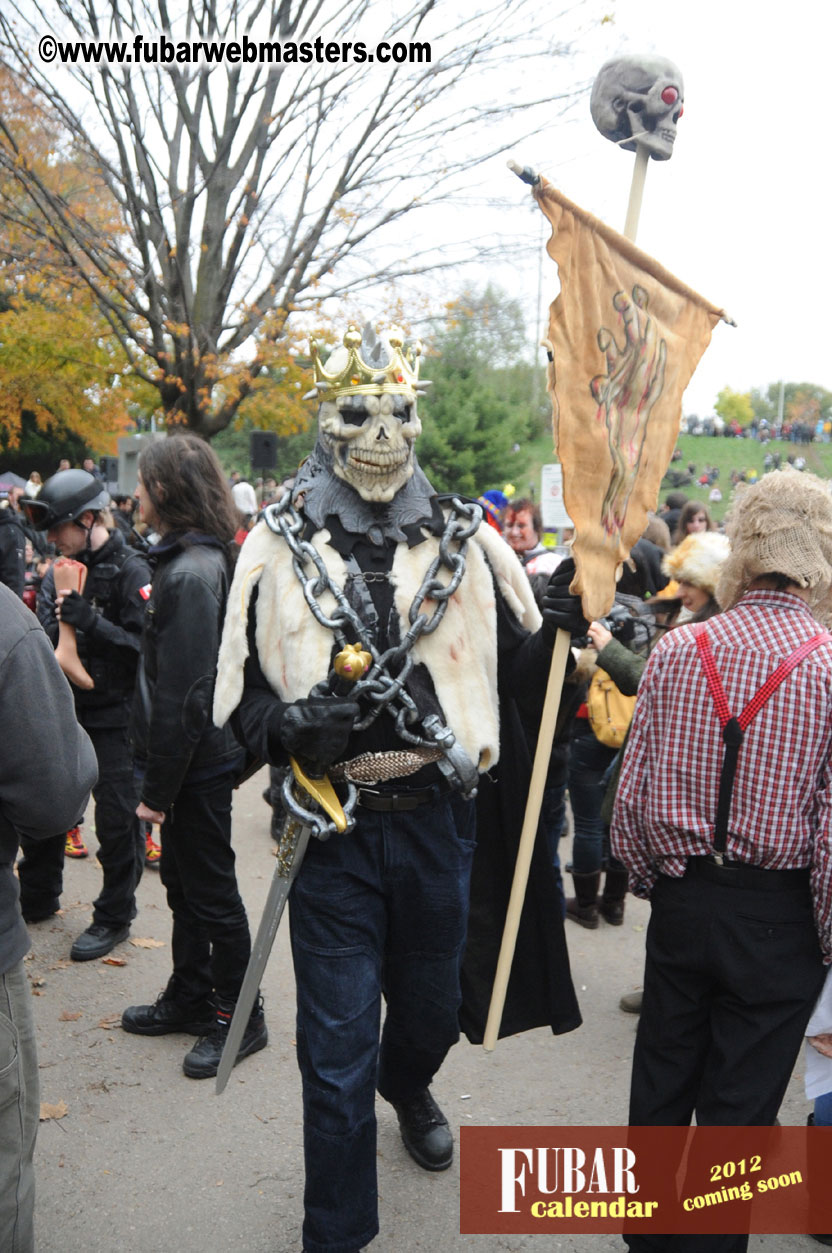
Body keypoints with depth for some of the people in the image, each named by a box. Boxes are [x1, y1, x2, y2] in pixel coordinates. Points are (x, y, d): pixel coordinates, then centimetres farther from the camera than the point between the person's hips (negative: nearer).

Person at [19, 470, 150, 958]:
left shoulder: (130, 570, -14)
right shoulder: (62, 569, 7)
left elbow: (145, 648, -21)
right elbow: (45, 636, 15)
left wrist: (89, 621, -30)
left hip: (113, 717, -7)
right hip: (64, 709, 7)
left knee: (117, 819, 2)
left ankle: (115, 916, 20)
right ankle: (38, 898, 36)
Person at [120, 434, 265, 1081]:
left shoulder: (191, 573, -24)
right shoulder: (202, 558, 8)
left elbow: (182, 694, -25)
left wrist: (158, 788, -20)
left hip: (197, 761, -10)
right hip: (196, 757, 10)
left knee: (210, 891, 5)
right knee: (183, 881, 21)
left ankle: (239, 1017, 21)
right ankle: (190, 996, 37)